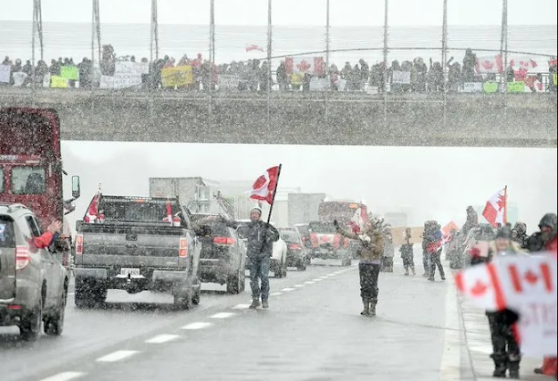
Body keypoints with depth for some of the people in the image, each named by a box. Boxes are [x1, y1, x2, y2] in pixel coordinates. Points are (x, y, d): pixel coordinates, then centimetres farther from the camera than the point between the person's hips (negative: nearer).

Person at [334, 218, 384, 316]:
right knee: (364, 286, 6)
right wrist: (338, 228, 15)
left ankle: (373, 309, 3)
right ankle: (366, 309, 13)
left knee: (372, 286, -5)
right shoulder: (363, 234, 10)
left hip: (373, 263, -6)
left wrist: (369, 244, -21)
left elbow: (380, 250, -13)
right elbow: (350, 235, 16)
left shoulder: (379, 236, -6)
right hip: (363, 263, 6)